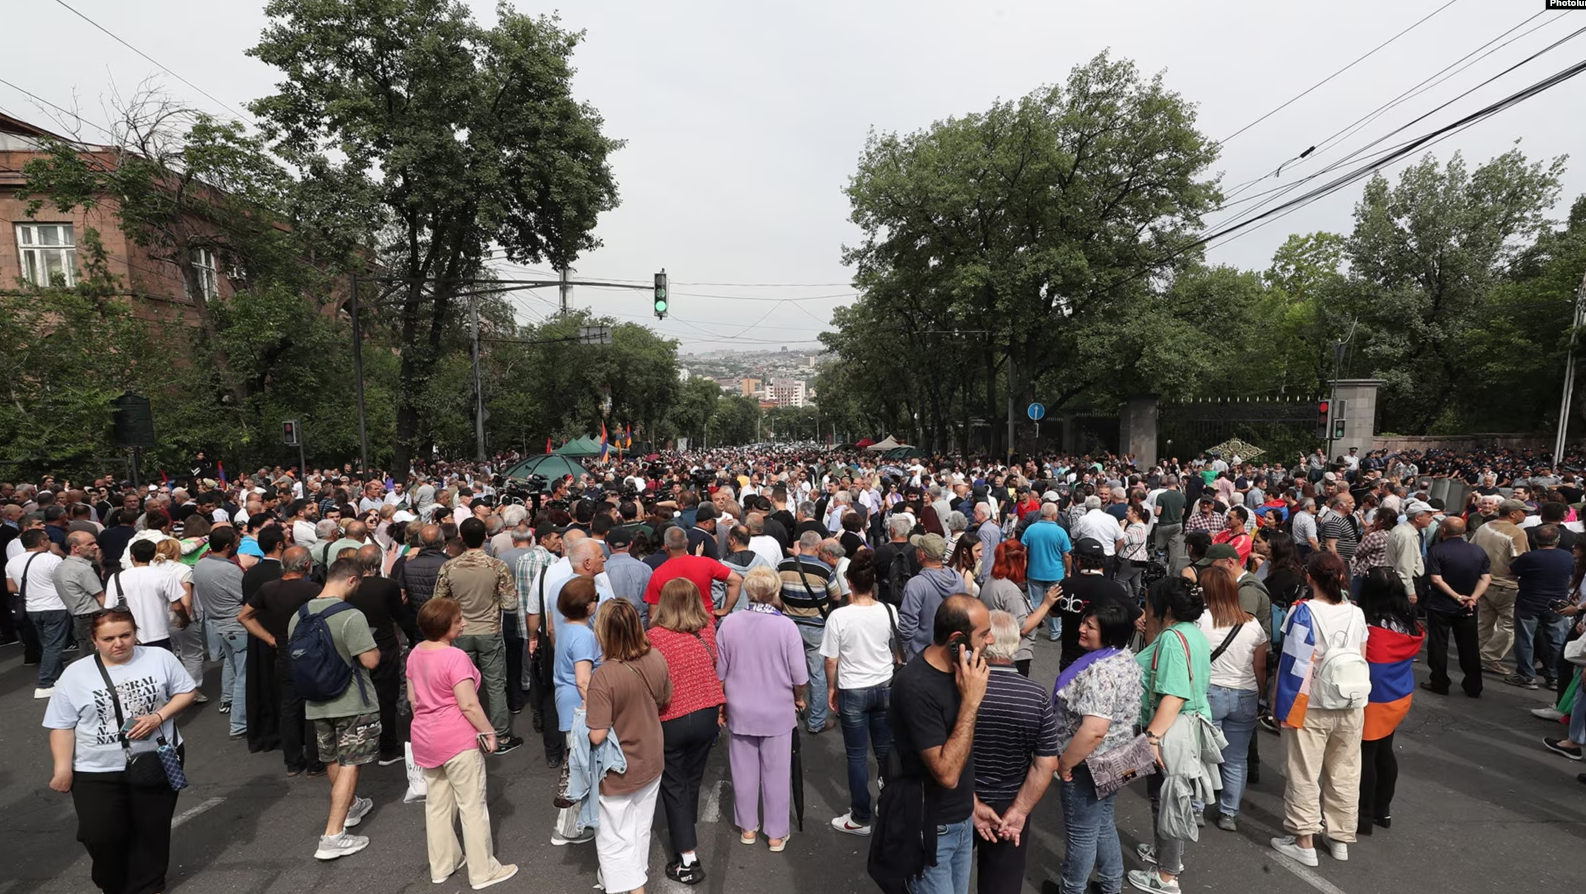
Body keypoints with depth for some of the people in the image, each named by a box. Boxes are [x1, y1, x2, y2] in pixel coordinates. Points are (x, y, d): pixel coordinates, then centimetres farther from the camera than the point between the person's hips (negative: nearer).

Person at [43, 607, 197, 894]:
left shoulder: (160, 658, -5)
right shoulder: (75, 674, -4)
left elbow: (186, 691, 1)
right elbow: (62, 725, -1)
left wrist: (159, 716, -15)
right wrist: (63, 768, -7)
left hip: (157, 762, 0)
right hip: (97, 771, 0)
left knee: (152, 831, 12)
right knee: (100, 835, -2)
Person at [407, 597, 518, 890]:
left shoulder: (415, 653, 3)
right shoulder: (455, 657, -23)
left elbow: (412, 697, 13)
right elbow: (468, 704, -23)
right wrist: (489, 732, -11)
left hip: (425, 739, 8)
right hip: (458, 739, -8)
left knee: (436, 803, 20)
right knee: (472, 805, 5)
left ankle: (442, 865, 34)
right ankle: (483, 871, 16)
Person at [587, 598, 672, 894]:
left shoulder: (604, 676, -33)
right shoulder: (656, 659, -15)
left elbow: (597, 736, -29)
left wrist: (585, 716, -10)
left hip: (618, 770, -6)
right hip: (651, 761, 6)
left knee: (615, 837, 18)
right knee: (641, 828, 27)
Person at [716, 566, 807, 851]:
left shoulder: (729, 623, -12)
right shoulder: (786, 625, -18)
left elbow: (720, 672, -2)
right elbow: (800, 676, -12)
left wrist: (723, 702, 14)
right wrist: (799, 698, 8)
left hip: (740, 710, 2)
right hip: (778, 712, -2)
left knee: (744, 771, 18)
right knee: (776, 773, 13)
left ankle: (747, 827, 35)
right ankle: (776, 833, 27)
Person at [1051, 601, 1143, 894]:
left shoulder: (1099, 672, -31)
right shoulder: (1127, 659, 0)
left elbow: (1093, 730, -35)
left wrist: (1064, 762, -21)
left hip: (1088, 766, -9)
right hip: (1114, 761, 9)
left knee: (1081, 833, 12)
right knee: (1103, 824, 25)